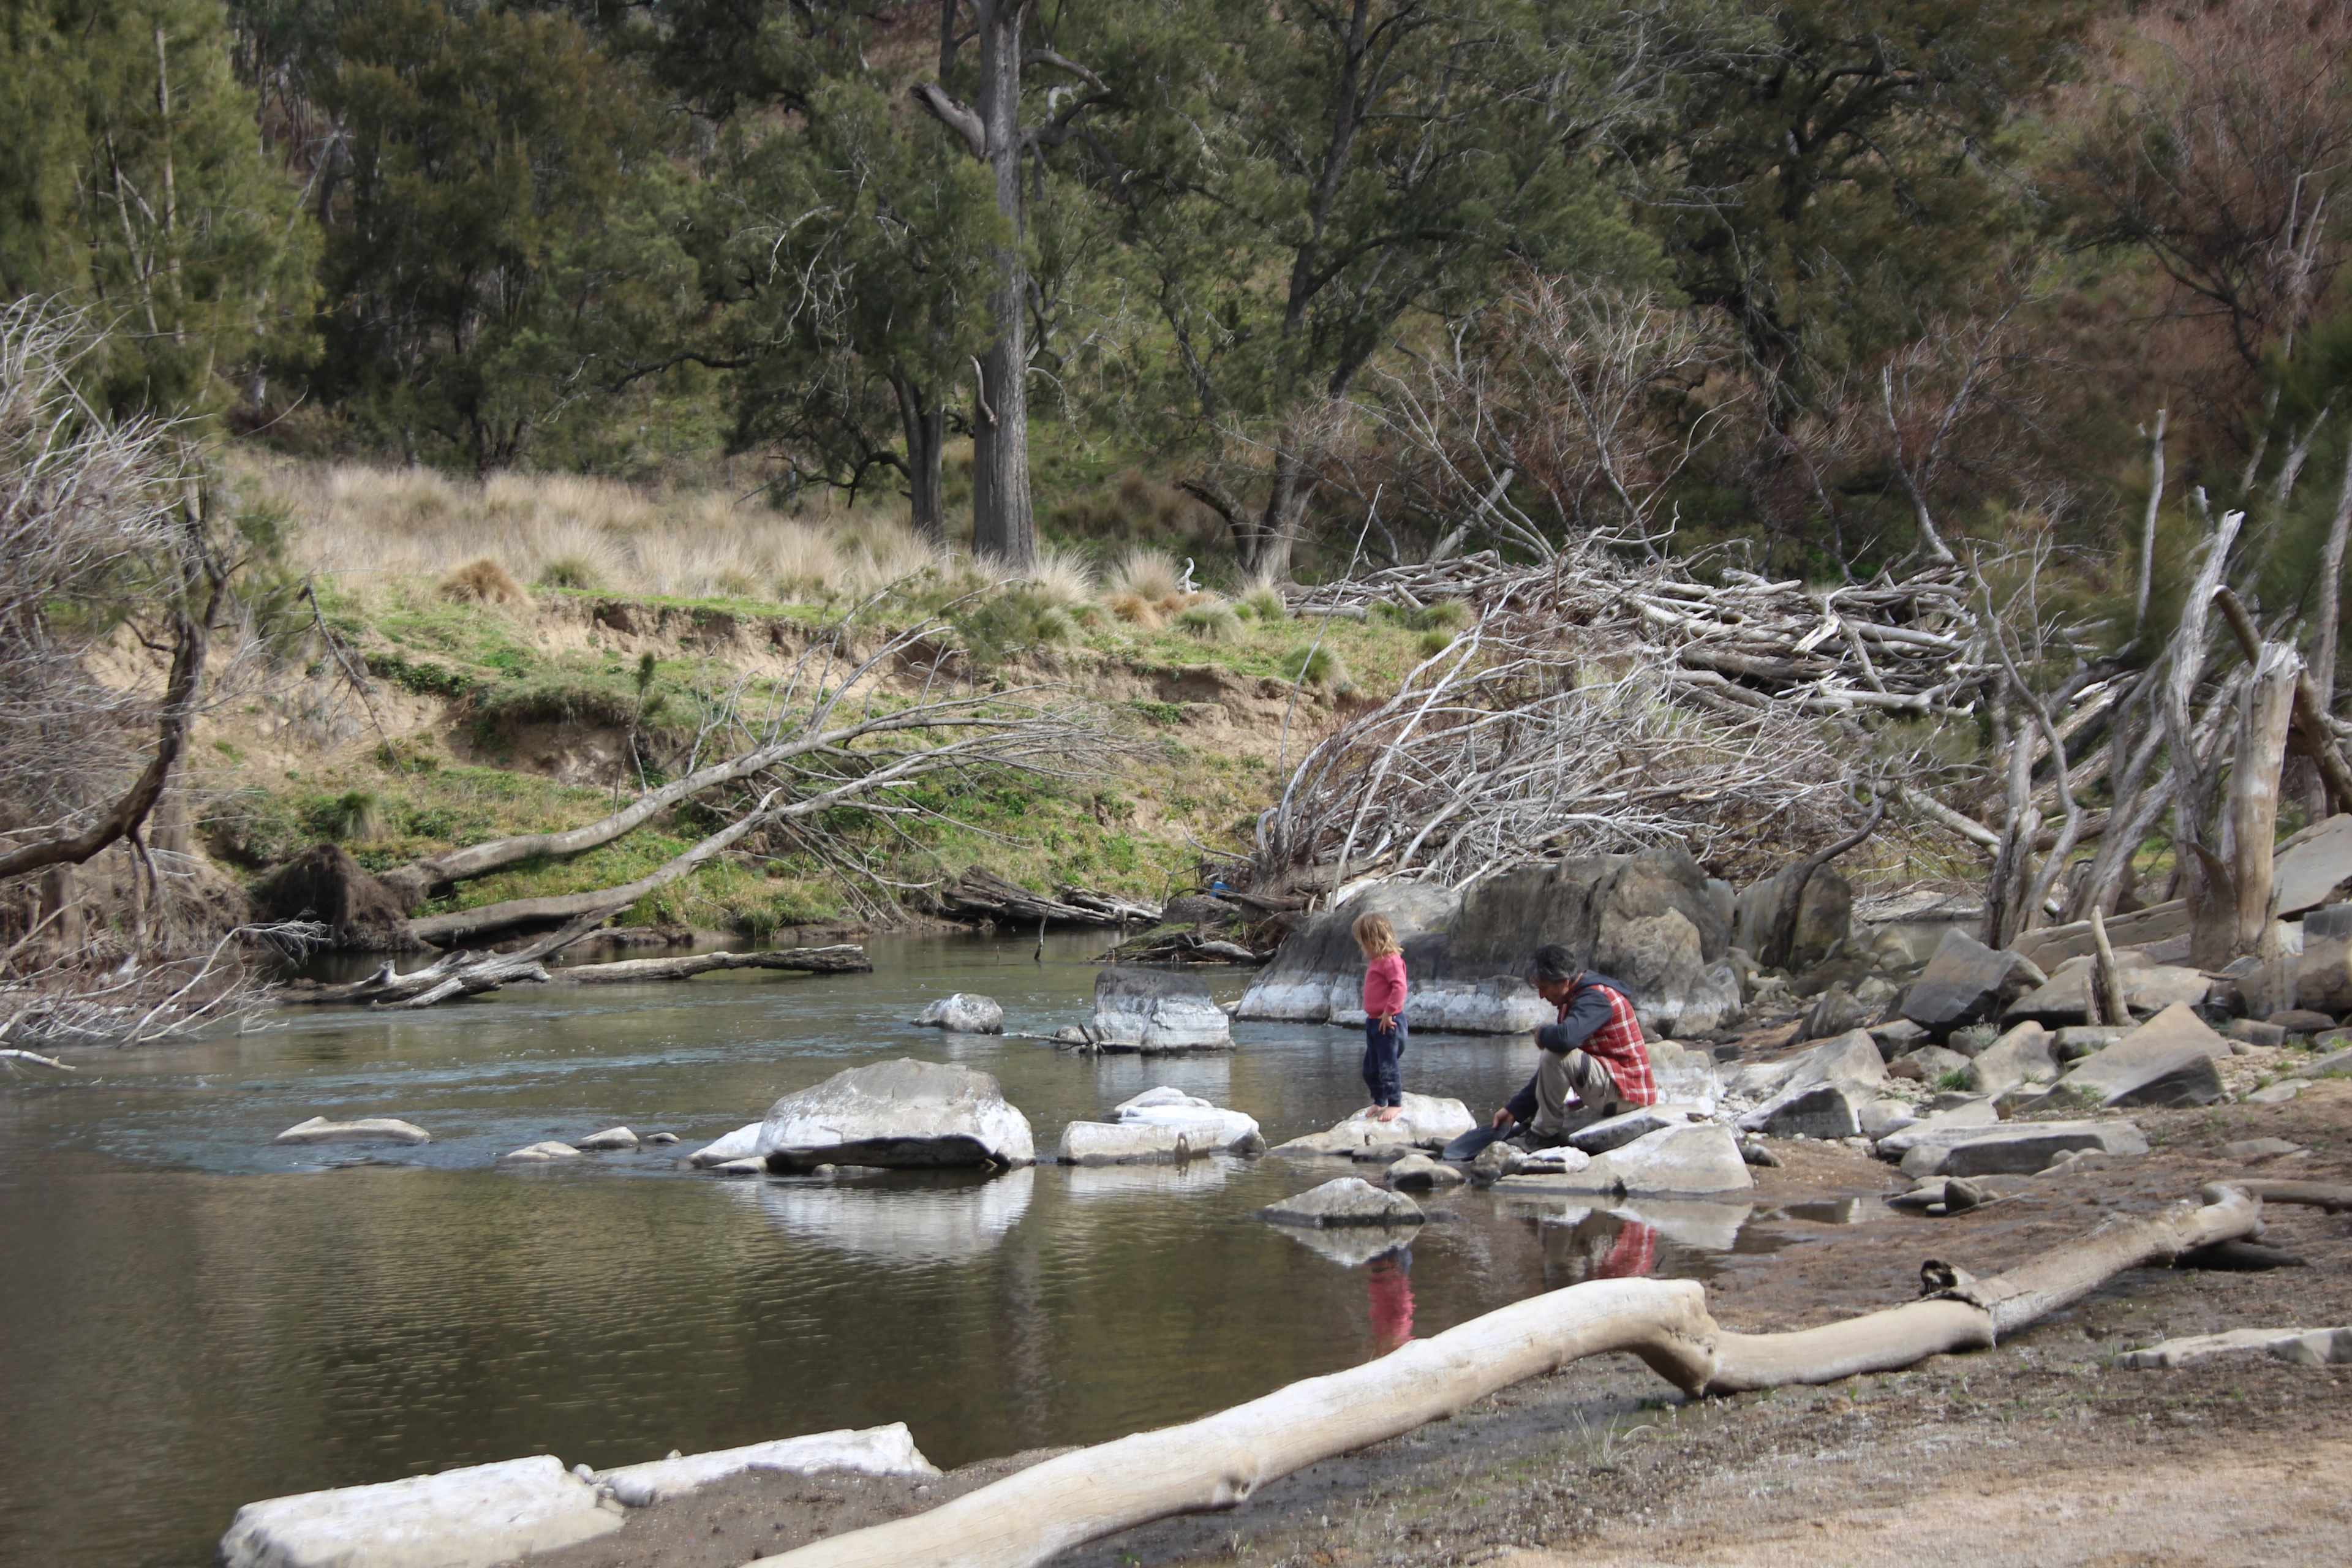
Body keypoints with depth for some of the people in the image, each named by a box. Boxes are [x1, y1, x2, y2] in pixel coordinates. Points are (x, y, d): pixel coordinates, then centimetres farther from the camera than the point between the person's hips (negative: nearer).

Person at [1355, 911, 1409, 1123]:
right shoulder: (1375, 961, 14)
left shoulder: (1391, 960, -18)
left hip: (1388, 1023, -10)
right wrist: (1372, 1015, 16)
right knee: (1371, 1067, 16)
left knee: (1388, 1064, -6)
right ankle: (1379, 1102, 28)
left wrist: (1388, 1013, -25)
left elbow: (1399, 987, -27)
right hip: (1373, 1021, 10)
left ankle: (1395, 1103, 3)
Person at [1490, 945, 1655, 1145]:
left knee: (1554, 1057, -25)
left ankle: (1543, 1133, -13)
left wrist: (1543, 1034, -13)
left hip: (1625, 1090, -11)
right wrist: (1514, 1110, 12)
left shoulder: (1596, 998, -18)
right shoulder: (1578, 998, 14)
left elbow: (1565, 1038, -38)